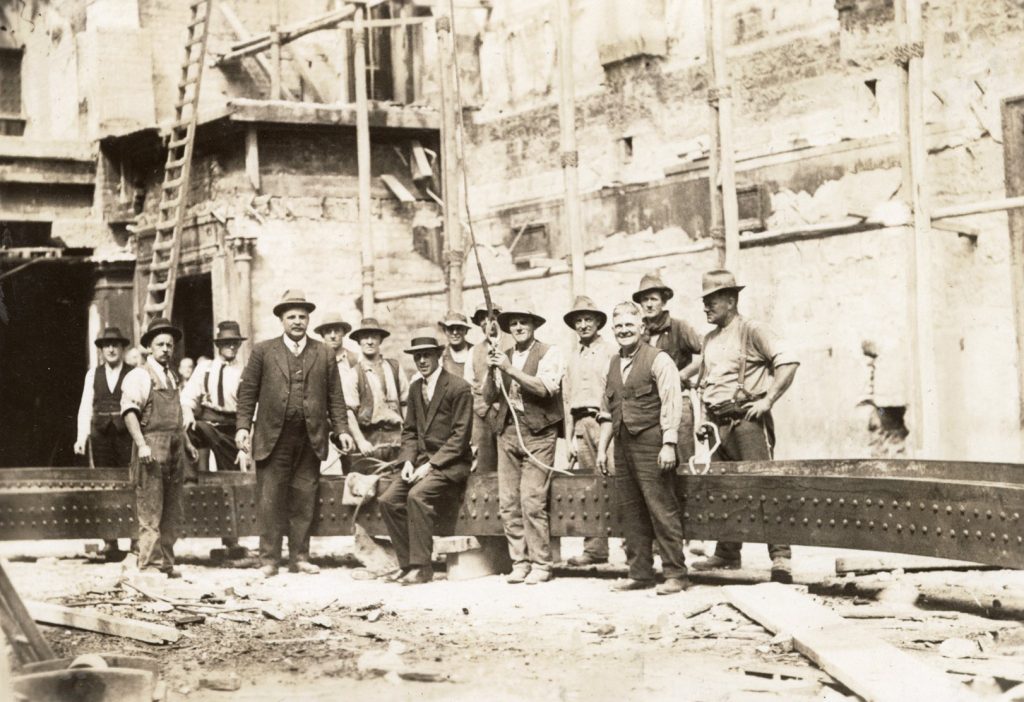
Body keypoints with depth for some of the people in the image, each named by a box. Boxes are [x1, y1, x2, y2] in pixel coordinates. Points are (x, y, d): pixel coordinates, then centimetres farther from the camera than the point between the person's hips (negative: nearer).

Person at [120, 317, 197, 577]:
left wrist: (187, 442, 21)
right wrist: (141, 445, -23)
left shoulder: (172, 378, 19)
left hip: (175, 449, 8)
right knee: (150, 512, -7)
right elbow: (129, 412, -14)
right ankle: (150, 564, -5)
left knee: (172, 512, 9)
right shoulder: (139, 376, -5)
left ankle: (166, 563, 15)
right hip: (152, 448, -8)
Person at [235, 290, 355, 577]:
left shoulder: (324, 354, 11)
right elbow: (247, 392, 4)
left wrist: (341, 430, 0)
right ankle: (269, 560, 4)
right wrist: (243, 427, -6)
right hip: (273, 438, -2)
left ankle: (300, 558, 12)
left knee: (304, 501, 4)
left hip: (311, 438, 2)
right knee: (270, 501, -1)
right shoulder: (263, 351, 7)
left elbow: (335, 397, 10)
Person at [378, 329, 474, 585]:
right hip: (422, 462, 7)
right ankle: (406, 563, -4)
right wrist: (408, 461, -3)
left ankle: (421, 567, -25)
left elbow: (460, 436, -13)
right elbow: (409, 430, 16)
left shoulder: (459, 388, -9)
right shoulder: (415, 388, 14)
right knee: (388, 500, -13)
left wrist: (430, 465, -19)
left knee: (417, 495, -31)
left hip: (450, 465, -7)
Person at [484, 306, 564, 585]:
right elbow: (489, 397, 11)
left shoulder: (549, 353, 1)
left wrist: (510, 369, -18)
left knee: (532, 502, -11)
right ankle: (519, 562, 8)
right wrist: (492, 372, -7)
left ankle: (540, 565, -4)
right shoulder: (504, 356, 15)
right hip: (507, 431, 5)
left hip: (537, 432, -5)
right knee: (508, 504, 1)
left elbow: (545, 388, -14)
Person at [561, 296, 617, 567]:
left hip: (603, 419, -6)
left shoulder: (610, 351, 1)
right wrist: (570, 437, 16)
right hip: (580, 422, 6)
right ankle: (595, 548, 5)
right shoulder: (572, 356, 20)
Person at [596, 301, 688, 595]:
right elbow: (607, 411, 22)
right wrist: (602, 448, 17)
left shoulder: (658, 360, -5)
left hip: (650, 445, -7)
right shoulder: (614, 364, 16)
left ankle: (675, 574, -2)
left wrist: (668, 445, -18)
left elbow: (671, 405, -11)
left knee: (662, 510, -7)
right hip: (623, 446, 7)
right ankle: (640, 573, 17)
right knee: (630, 511, 9)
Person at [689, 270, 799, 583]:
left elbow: (788, 361, -16)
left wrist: (767, 400, -17)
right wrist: (706, 405, 16)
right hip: (718, 424, 8)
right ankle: (727, 553, 21)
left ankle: (781, 557, -13)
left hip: (747, 421, -8)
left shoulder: (751, 331, -7)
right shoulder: (710, 339, 16)